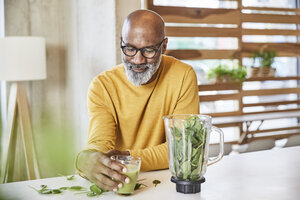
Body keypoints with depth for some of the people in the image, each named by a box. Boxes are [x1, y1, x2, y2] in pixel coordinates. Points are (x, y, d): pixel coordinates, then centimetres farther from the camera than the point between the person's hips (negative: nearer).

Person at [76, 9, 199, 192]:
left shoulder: (183, 77, -7)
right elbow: (100, 143, -15)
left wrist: (130, 158, -24)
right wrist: (86, 159, -39)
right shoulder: (102, 86, -4)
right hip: (118, 185, 1)